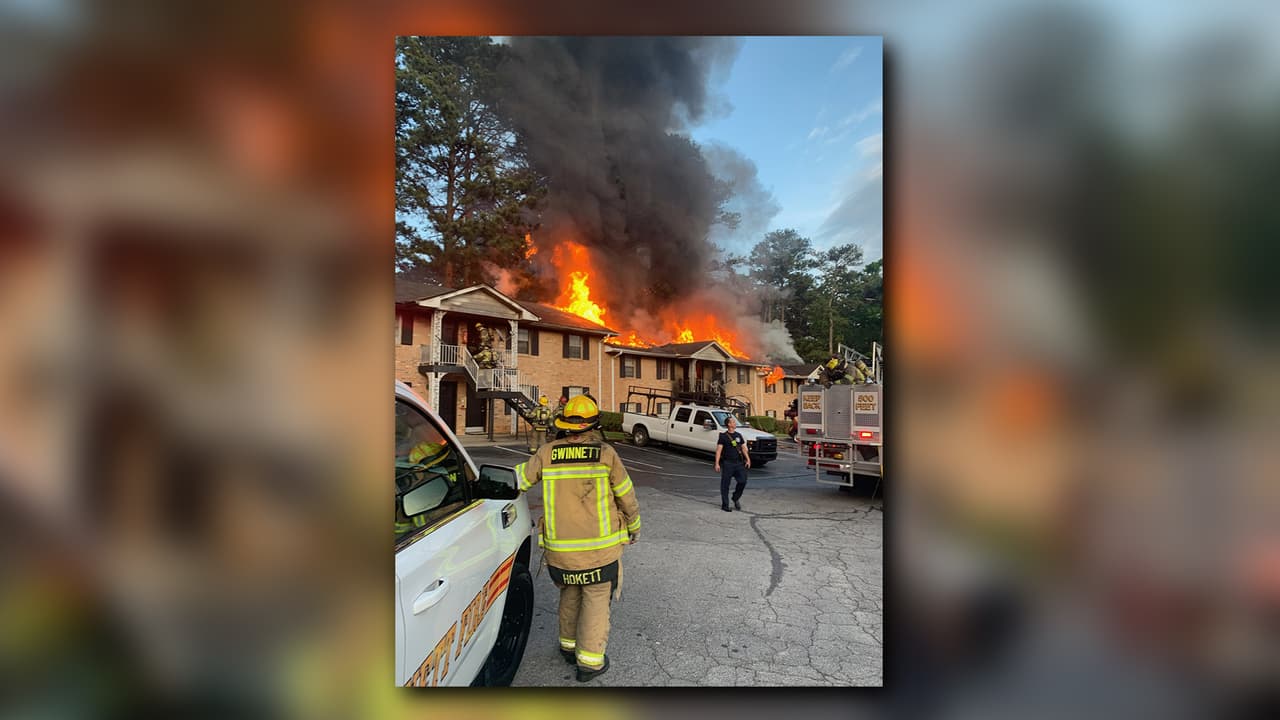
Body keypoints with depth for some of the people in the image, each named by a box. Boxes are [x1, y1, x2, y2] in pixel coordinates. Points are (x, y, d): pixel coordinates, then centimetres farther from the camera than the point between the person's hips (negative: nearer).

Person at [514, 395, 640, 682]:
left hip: (559, 548, 3)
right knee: (596, 600, 13)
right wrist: (634, 528, 14)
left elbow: (517, 480, 0)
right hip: (600, 547, -3)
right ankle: (590, 660, 20)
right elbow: (627, 497, -3)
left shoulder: (546, 453, -7)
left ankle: (569, 646, 39)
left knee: (570, 594, 25)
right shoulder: (605, 454, -11)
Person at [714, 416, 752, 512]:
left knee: (743, 481, -3)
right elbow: (718, 450, -7)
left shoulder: (738, 435, 13)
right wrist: (717, 463, -14)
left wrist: (748, 459, 3)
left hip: (739, 463, 5)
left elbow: (743, 448, 16)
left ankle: (736, 498, 22)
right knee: (725, 484, 1)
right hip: (727, 463, -5)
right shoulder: (723, 436, -3)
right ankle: (725, 505, 13)